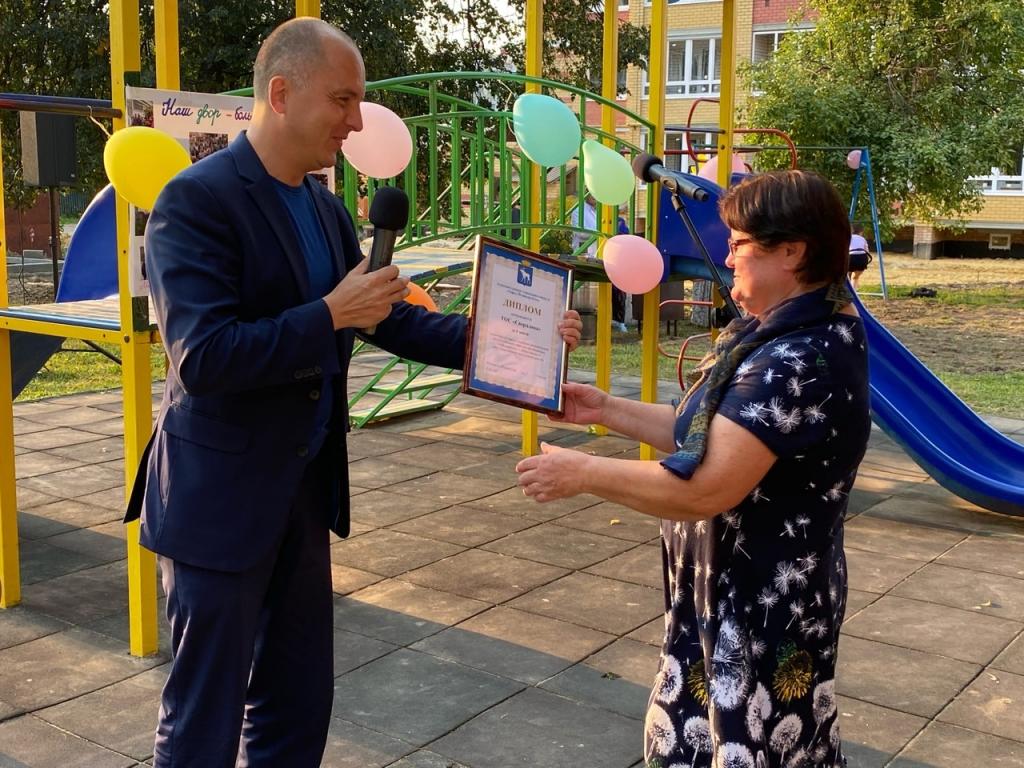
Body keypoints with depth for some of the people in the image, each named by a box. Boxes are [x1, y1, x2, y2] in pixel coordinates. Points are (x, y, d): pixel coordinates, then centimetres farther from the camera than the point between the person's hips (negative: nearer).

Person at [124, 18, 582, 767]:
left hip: (306, 488, 8)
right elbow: (202, 358, -26)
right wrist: (330, 315, -23)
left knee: (299, 703, 19)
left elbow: (385, 316, 15)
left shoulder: (326, 209, 7)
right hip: (221, 496, -8)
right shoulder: (197, 199, -17)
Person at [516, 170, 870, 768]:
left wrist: (584, 473, -20)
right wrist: (607, 410, 7)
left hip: (765, 607, -10)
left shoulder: (798, 360, -27)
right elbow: (707, 435, 12)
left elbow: (707, 487, -30)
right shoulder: (786, 336, 7)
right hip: (741, 591, 10)